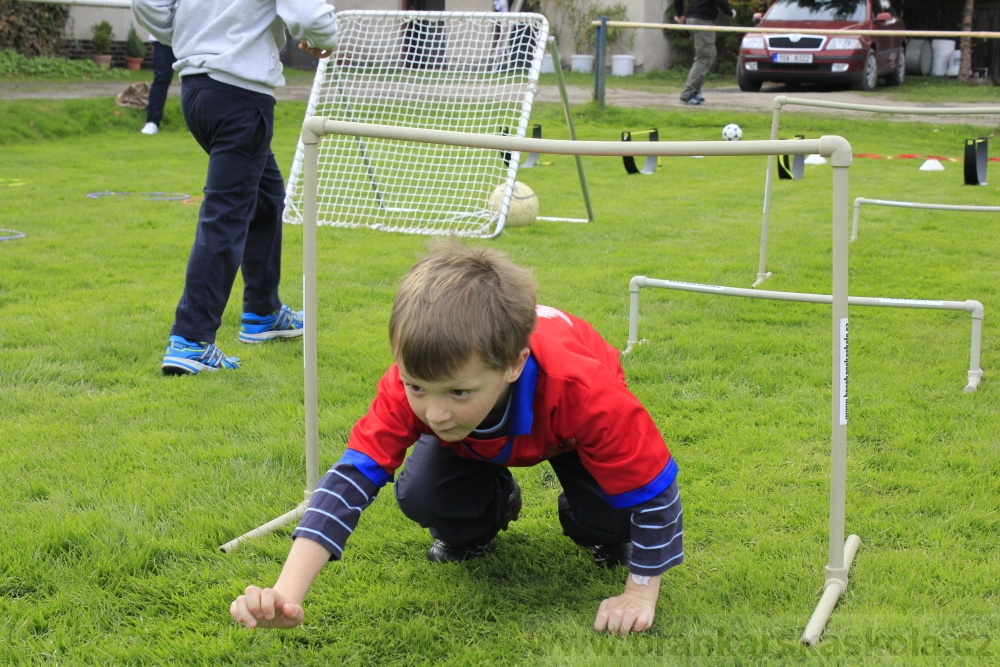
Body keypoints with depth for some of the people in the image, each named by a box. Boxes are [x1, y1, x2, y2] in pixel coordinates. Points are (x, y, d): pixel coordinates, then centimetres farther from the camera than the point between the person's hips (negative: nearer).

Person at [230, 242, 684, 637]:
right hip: (475, 439, 2)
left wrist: (639, 595, -30)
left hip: (564, 430, -1)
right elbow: (352, 477, -44)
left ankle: (604, 539, 12)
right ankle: (490, 511, 10)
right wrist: (286, 595, -56)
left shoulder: (586, 392, -48)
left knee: (608, 517, -26)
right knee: (419, 496, -25)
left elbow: (653, 487, -35)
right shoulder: (413, 383, -41)